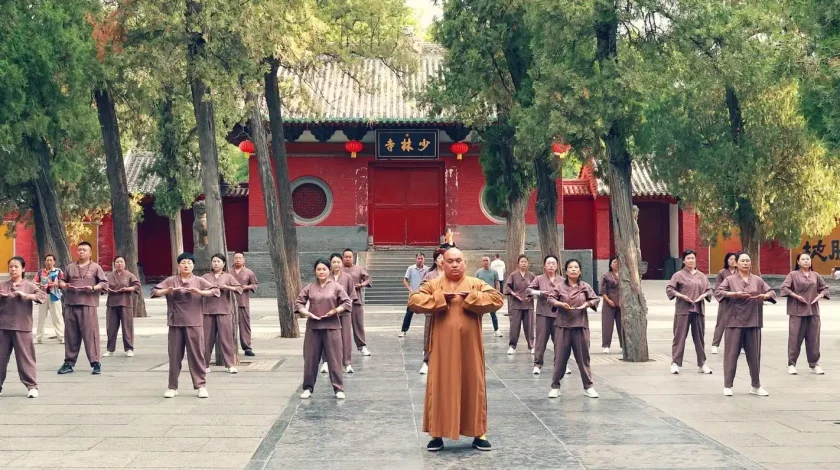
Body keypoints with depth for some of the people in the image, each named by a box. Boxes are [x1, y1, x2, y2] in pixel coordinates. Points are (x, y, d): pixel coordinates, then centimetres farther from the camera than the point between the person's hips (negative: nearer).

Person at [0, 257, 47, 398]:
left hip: (22, 328, -2)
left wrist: (25, 295, -19)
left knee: (25, 357, -1)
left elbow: (43, 296, -10)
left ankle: (32, 386, 5)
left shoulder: (29, 285, 1)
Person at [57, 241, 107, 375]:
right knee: (71, 335, 7)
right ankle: (69, 363, 13)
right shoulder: (70, 267, 16)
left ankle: (95, 363, -4)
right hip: (70, 305, 4)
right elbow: (61, 281, 18)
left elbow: (104, 283, 1)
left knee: (90, 334, -7)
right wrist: (64, 285, -4)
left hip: (88, 305, -4)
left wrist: (94, 288, -15)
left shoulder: (95, 268, 5)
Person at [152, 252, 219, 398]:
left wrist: (200, 292, -20)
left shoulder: (199, 281, 4)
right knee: (175, 355, 5)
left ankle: (201, 385, 6)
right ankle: (172, 387, 13)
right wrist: (167, 291, -19)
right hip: (175, 323, 1)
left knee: (196, 354, -1)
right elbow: (154, 291, 1)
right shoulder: (171, 281, 7)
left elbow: (216, 291, -5)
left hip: (194, 324, -1)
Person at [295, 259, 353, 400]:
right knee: (310, 359, 7)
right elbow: (298, 303, 7)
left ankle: (338, 389, 7)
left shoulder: (336, 287, 1)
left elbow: (347, 302, 0)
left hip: (331, 327, -2)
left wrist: (335, 311, -12)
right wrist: (306, 313, -10)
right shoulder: (309, 288, 6)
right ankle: (308, 388, 18)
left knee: (334, 359, 0)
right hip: (313, 327, 2)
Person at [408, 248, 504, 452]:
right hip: (442, 348, 0)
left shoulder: (477, 284, 4)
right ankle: (437, 434, 12)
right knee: (440, 389, 3)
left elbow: (497, 299, -8)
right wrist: (440, 297, -16)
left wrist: (470, 297, -15)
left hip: (469, 348, 0)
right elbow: (413, 301, -9)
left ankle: (479, 434, 16)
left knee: (474, 387, 6)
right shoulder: (433, 285, 4)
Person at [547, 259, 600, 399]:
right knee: (560, 356, 2)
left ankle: (588, 387, 15)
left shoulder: (585, 286, 4)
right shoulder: (560, 286, 1)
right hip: (563, 325, -1)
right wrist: (560, 304, -18)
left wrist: (587, 304, -12)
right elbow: (550, 298, -1)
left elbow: (595, 299, 7)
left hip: (580, 325, 1)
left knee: (583, 356, 5)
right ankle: (555, 386, 12)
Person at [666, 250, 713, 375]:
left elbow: (709, 289, 14)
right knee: (680, 336, -2)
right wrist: (681, 296, -16)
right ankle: (675, 363, 3)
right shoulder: (679, 275, 0)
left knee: (699, 337, 8)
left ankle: (702, 364, 16)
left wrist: (703, 295, -7)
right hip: (683, 310, -4)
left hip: (698, 310, 4)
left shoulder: (701, 275, 12)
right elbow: (669, 289, -5)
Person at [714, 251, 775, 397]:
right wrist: (735, 294, -22)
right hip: (735, 322, -3)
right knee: (732, 353, -2)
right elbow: (718, 292, -9)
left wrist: (765, 296, -12)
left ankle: (756, 386, 20)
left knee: (754, 354, 8)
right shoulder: (730, 280, 0)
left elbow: (771, 292, 11)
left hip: (753, 322, 3)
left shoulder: (758, 280, 9)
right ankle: (727, 386, 5)